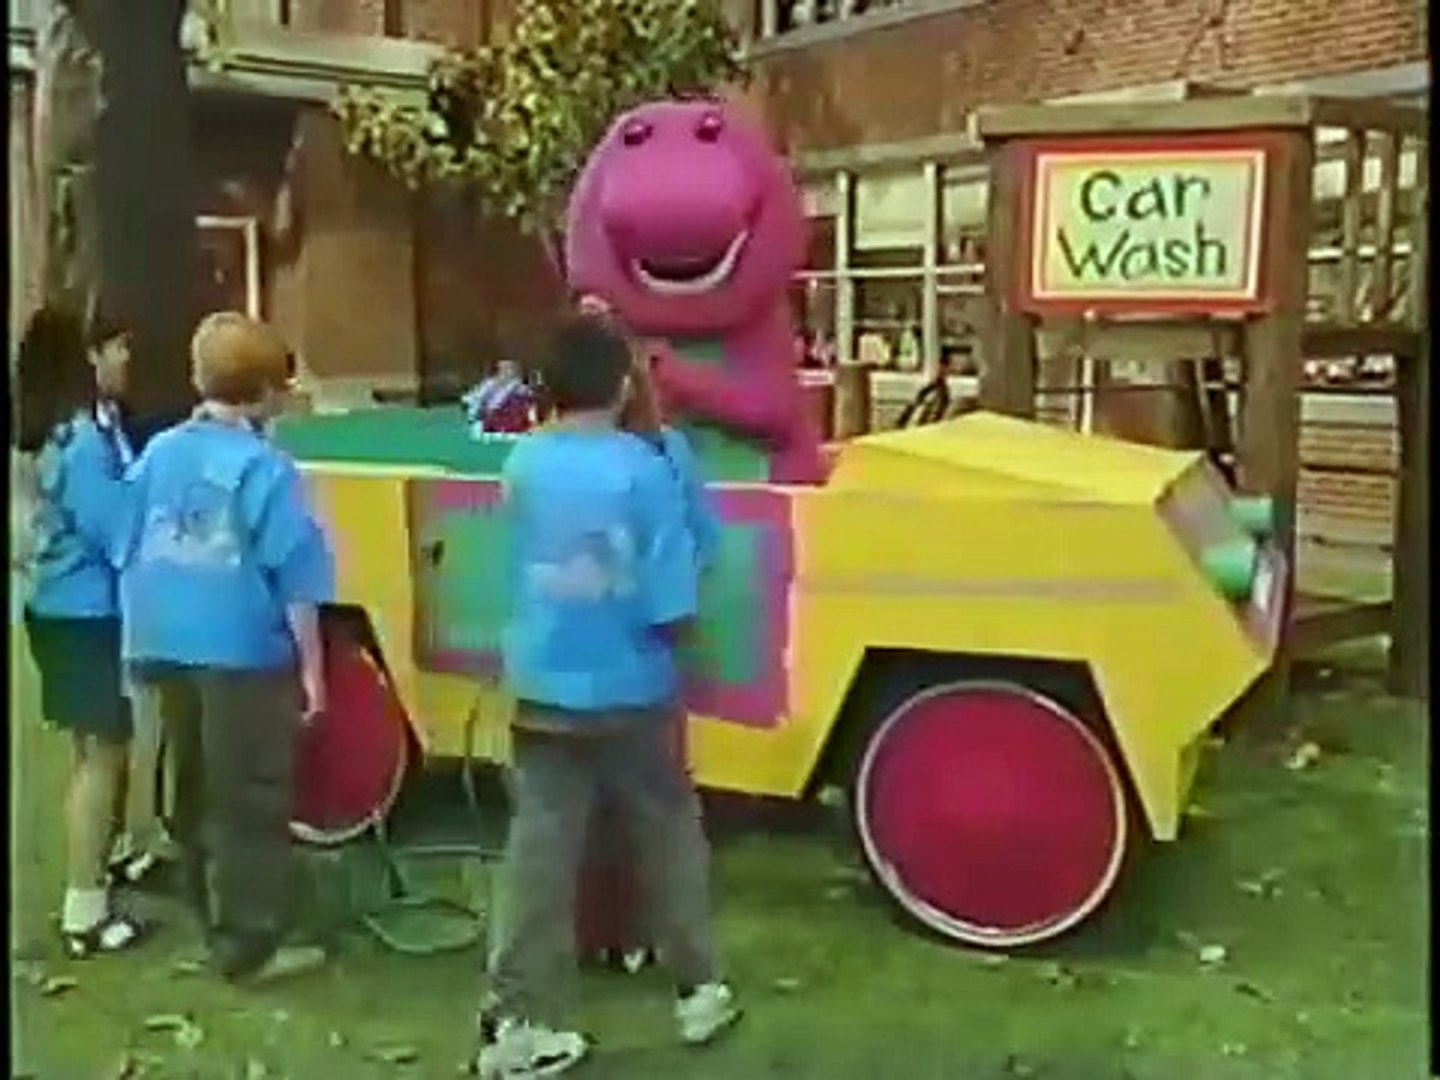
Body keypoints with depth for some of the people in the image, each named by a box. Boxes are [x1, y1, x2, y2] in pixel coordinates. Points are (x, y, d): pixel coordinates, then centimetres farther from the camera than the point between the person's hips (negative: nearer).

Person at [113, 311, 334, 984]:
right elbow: (295, 581, -13)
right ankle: (249, 945, 10)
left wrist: (136, 647, 20)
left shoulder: (158, 454, 4)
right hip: (244, 653, -6)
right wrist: (312, 666, -5)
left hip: (165, 649, 6)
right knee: (251, 801, 4)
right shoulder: (266, 467, -13)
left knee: (196, 794, 18)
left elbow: (130, 560, 10)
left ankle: (216, 925, 31)